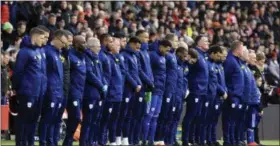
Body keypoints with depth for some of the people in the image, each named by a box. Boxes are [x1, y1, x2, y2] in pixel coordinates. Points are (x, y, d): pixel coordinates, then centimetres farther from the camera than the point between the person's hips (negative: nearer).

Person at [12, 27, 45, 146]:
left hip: (37, 93, 8)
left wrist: (41, 87, 13)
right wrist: (16, 89, -10)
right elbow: (17, 72, -13)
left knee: (32, 120, 12)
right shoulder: (25, 52, -11)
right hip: (27, 93, -8)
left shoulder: (38, 51, 14)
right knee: (23, 120, -4)